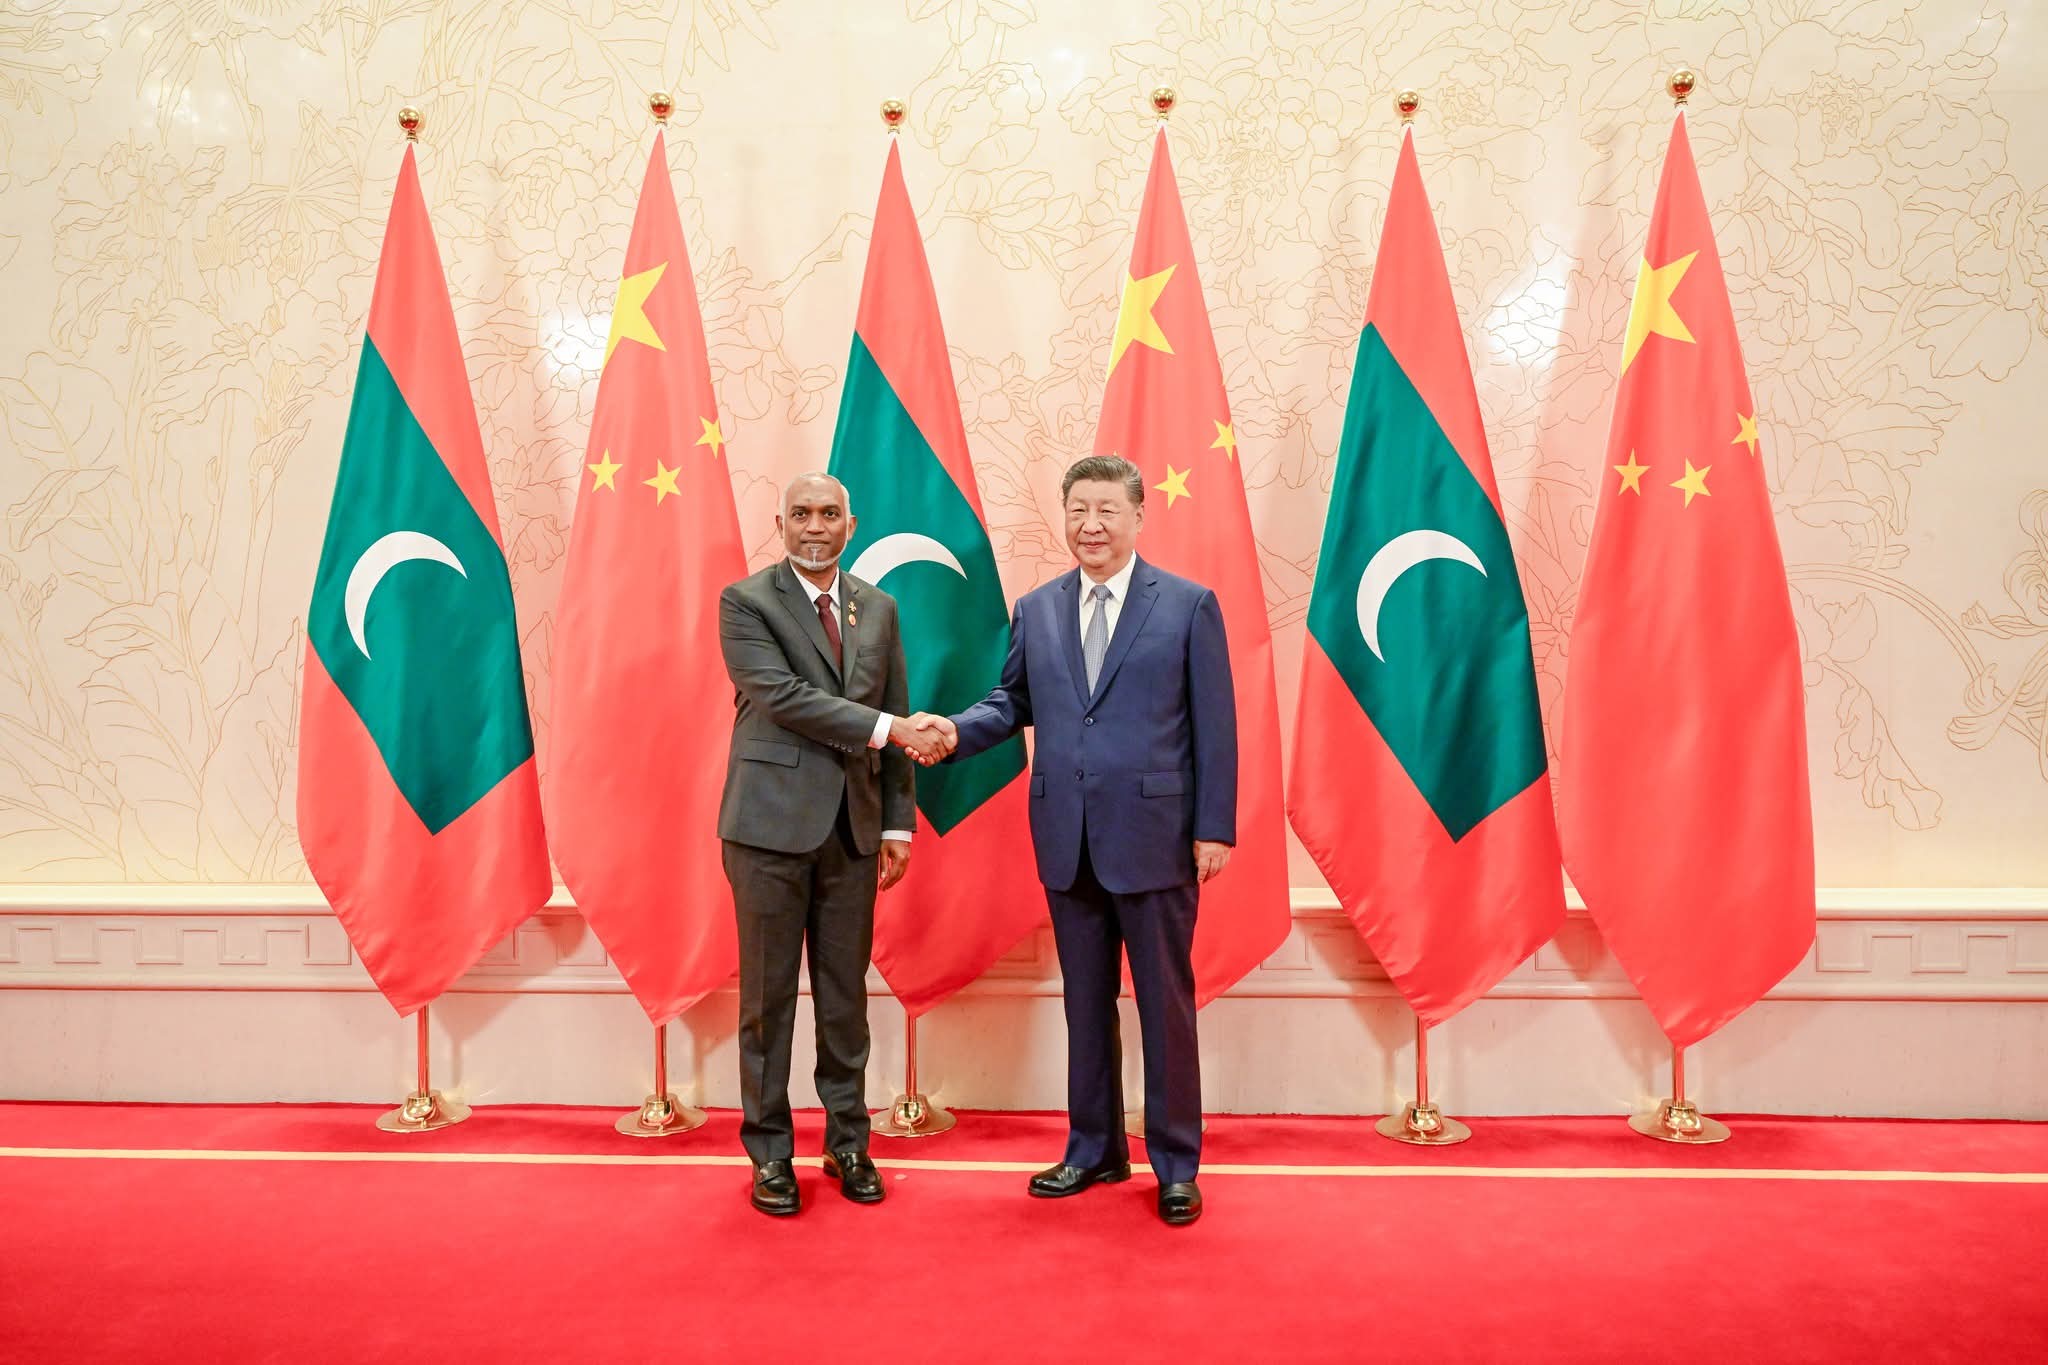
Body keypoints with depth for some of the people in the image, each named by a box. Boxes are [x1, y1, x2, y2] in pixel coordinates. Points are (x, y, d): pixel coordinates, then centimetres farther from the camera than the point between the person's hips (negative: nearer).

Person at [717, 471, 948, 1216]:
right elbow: (782, 696, -16)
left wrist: (897, 822, 6)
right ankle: (770, 1154, 19)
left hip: (852, 827, 4)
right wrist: (886, 728, -19)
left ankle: (848, 1144, 26)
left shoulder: (878, 608, 11)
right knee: (769, 996, 6)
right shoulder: (745, 601, -3)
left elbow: (897, 719, 11)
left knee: (846, 996, 11)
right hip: (772, 822, -4)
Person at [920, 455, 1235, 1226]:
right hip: (1068, 840, 4)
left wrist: (1215, 829, -8)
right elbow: (1014, 700, 12)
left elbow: (1214, 725, -4)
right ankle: (1094, 1149, 30)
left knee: (1166, 1003, 6)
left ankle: (1175, 1163, 21)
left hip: (1153, 836, -4)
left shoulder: (1189, 605, -2)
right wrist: (958, 730, -8)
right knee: (1085, 1001, 15)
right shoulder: (1036, 610, 9)